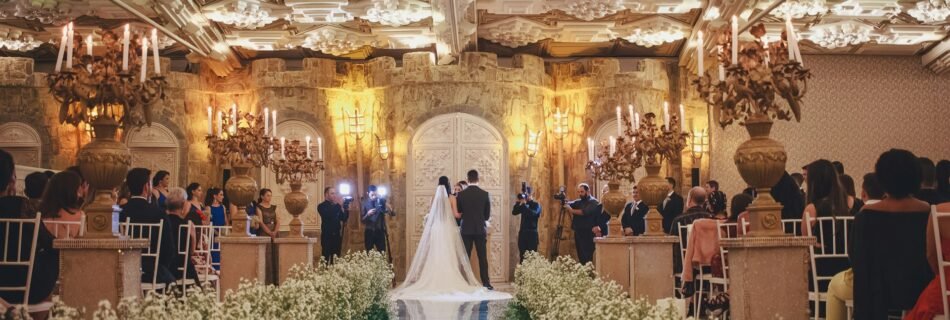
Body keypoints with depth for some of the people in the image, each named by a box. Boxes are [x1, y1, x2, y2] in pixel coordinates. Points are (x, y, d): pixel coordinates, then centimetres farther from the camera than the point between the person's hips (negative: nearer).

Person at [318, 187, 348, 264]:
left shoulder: (337, 206, 13)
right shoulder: (322, 206, -3)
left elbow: (344, 219, 9)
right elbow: (329, 216, -23)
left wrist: (346, 209, -6)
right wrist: (339, 205, -22)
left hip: (337, 236, 5)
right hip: (327, 236, -5)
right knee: (326, 259, -7)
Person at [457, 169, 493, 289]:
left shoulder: (461, 194, -5)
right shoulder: (485, 194, -4)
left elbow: (458, 213, 5)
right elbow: (488, 214, 2)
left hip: (466, 230, 0)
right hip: (480, 230, 0)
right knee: (483, 258, 4)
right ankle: (486, 283, 3)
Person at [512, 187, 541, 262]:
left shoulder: (536, 205, -1)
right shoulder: (522, 205, 13)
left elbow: (533, 213, -20)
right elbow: (514, 212, 2)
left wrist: (524, 205, -22)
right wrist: (518, 202, -9)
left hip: (532, 233, -5)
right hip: (522, 232, 5)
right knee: (522, 256, 4)